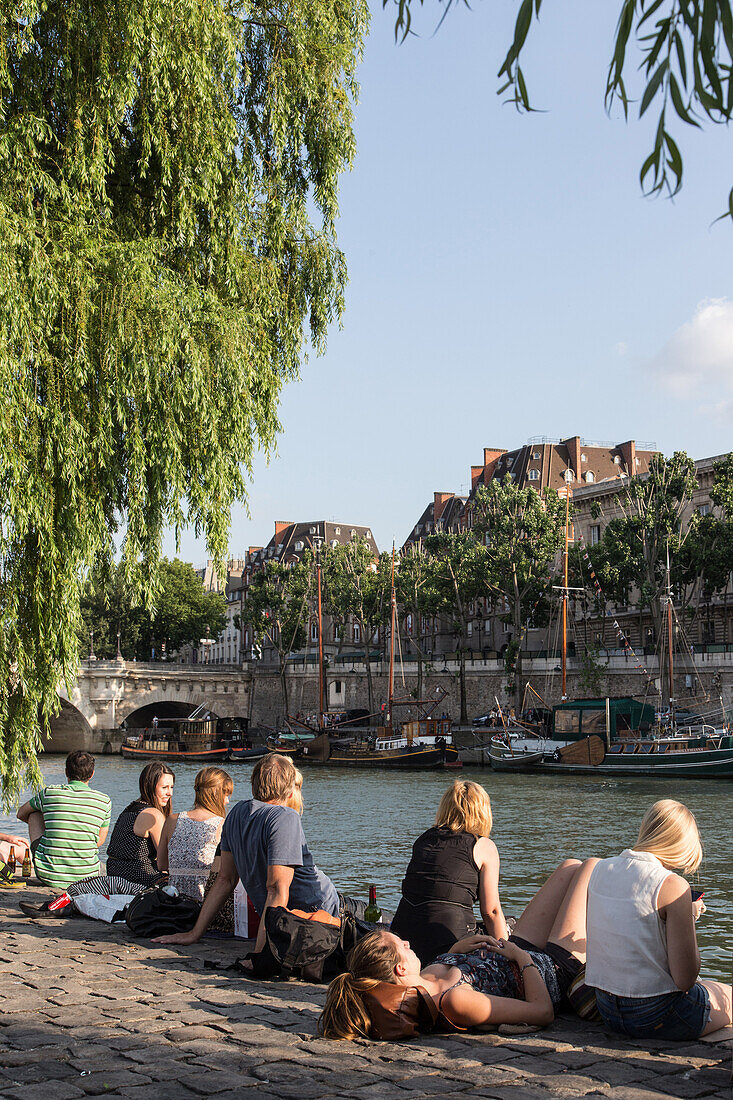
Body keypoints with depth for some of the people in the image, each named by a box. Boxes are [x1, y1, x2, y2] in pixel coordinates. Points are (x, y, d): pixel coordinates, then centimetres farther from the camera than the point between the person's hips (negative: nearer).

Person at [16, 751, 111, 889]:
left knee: (34, 814, 22)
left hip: (49, 877, -1)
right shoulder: (104, 801, -1)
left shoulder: (48, 793, -2)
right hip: (86, 878, 2)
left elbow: (21, 814, 19)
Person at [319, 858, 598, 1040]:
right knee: (592, 867, 7)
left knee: (571, 866, 19)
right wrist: (522, 957, -21)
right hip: (558, 971, -7)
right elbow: (543, 1012, -34)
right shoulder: (456, 1001, -44)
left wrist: (458, 947, -8)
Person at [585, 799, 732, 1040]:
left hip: (607, 1011, 6)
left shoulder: (601, 869, 2)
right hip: (657, 1016, -6)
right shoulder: (672, 885, -18)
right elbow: (685, 980, -17)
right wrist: (690, 921, -1)